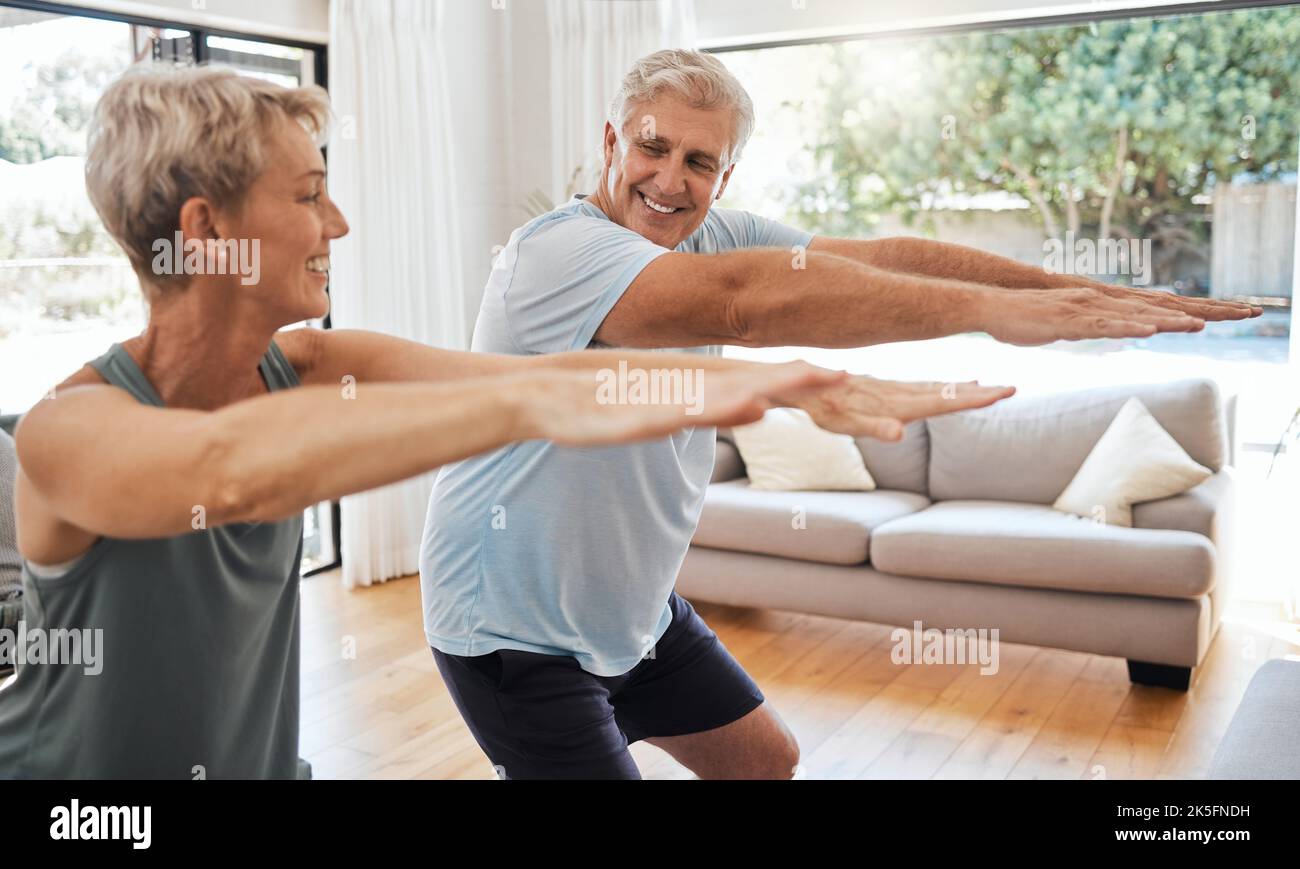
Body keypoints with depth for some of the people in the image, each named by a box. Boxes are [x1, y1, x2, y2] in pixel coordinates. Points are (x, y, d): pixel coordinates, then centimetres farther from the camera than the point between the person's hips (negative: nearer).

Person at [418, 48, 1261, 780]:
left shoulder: (711, 236, -3)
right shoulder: (557, 249, -27)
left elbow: (880, 255, -10)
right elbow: (742, 301, -43)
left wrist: (1086, 290, -18)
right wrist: (992, 307, -43)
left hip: (636, 610, 8)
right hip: (517, 634, -7)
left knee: (768, 760, 17)